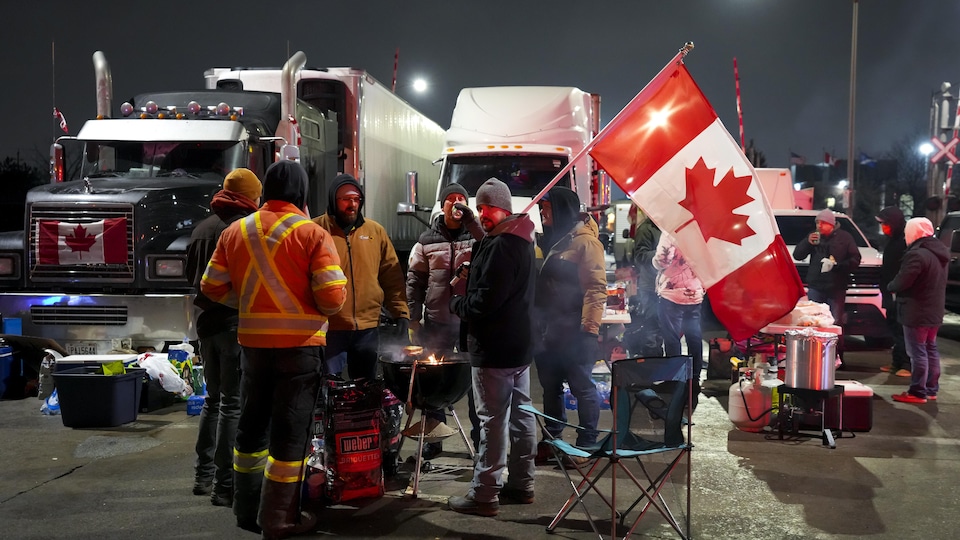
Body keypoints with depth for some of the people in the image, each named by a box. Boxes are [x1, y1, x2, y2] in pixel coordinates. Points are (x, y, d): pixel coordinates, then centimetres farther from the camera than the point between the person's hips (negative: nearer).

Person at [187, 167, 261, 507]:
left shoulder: (203, 228, 12)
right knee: (234, 404, -5)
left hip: (208, 322, 8)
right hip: (239, 323, -7)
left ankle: (203, 475, 24)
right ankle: (225, 485, -4)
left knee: (213, 398, 19)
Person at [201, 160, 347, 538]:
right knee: (291, 430, 4)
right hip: (300, 343, -4)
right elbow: (333, 295, -16)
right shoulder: (312, 234, -10)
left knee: (252, 425, 17)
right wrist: (322, 309, 5)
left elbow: (212, 287, 5)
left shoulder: (235, 231, 4)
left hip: (252, 341, 5)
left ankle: (247, 510, 27)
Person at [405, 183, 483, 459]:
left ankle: (480, 438, 15)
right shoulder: (427, 240, 8)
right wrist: (413, 319, 1)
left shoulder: (476, 234, 3)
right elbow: (414, 280, 8)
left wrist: (470, 219, -22)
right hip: (437, 321, 2)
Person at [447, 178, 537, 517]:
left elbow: (485, 300, -22)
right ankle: (521, 484, 23)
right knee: (520, 415, 14)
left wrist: (456, 303, -4)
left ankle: (484, 494, -3)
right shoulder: (520, 240, 15)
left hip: (494, 349, -11)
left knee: (492, 420, -7)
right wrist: (466, 301, 14)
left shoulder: (500, 246, -18)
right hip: (520, 344, 11)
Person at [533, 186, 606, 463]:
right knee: (550, 386, 15)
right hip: (548, 331, 9)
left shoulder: (585, 241, -12)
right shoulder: (554, 240, 16)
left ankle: (587, 443, 10)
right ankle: (551, 439, 26)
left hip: (574, 332, -9)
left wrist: (590, 329, -22)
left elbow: (596, 288, -17)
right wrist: (537, 323, 18)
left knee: (581, 386, 1)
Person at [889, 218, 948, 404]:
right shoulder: (939, 253, 11)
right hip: (935, 311, 10)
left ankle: (917, 392, 0)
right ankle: (931, 389, 24)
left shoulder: (916, 254, -22)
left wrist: (890, 287, -1)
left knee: (918, 352, -4)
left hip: (917, 312, -10)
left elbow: (901, 282, -24)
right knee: (931, 349, 17)